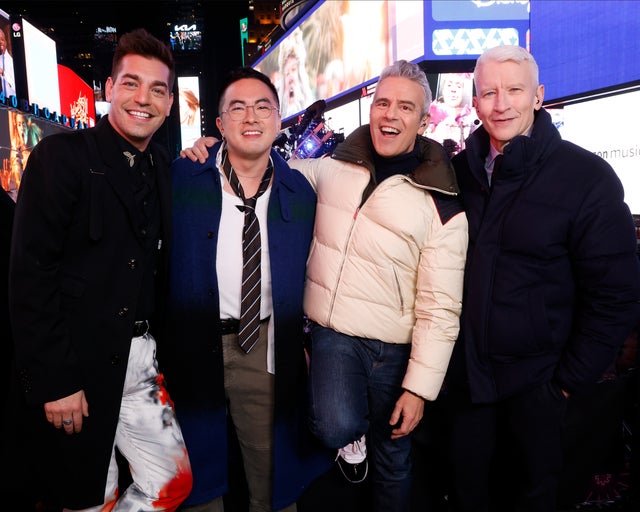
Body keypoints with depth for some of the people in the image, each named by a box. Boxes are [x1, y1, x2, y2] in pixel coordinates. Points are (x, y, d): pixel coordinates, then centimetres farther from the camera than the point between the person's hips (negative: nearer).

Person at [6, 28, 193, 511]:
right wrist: (54, 380, -16)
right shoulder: (61, 156, -10)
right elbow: (30, 275, -15)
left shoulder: (165, 167, 7)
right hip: (78, 364, -5)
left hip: (141, 358, 6)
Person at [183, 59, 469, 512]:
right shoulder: (333, 169, 0)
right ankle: (352, 434, 13)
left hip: (392, 350, -1)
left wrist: (419, 387, -8)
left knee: (392, 461, 15)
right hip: (331, 333, 1)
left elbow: (439, 308, -8)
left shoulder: (442, 206, -9)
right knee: (336, 428, -24)